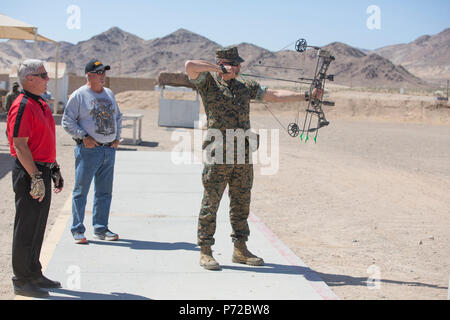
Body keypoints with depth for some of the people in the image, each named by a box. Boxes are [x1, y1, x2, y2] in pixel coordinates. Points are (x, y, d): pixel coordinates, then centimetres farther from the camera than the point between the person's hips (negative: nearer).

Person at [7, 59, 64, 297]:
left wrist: (54, 169, 21)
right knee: (26, 228, -2)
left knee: (38, 227, 16)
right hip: (30, 173, -10)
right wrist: (35, 177, -23)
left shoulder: (41, 105, 15)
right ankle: (21, 281, 7)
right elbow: (20, 146, -21)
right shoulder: (22, 106, -16)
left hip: (42, 172, 10)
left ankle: (34, 274, 27)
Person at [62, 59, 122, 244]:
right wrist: (84, 137, -14)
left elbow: (117, 117, 25)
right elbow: (67, 122, -6)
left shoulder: (109, 94, 15)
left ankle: (100, 229, 19)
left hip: (109, 150, 6)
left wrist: (117, 137, 12)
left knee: (105, 191, 10)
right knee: (81, 190, -2)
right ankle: (77, 230, 4)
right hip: (88, 150, -6)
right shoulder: (79, 95, -4)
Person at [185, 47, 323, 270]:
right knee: (211, 202, -2)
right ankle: (205, 252, 6)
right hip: (218, 152, -6)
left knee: (242, 202, 11)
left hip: (243, 153, 6)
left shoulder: (246, 86, 14)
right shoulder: (208, 82, -1)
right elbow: (190, 65, -19)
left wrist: (306, 96, 7)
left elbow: (275, 95, 13)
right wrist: (220, 69, -15)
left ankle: (240, 249, 21)